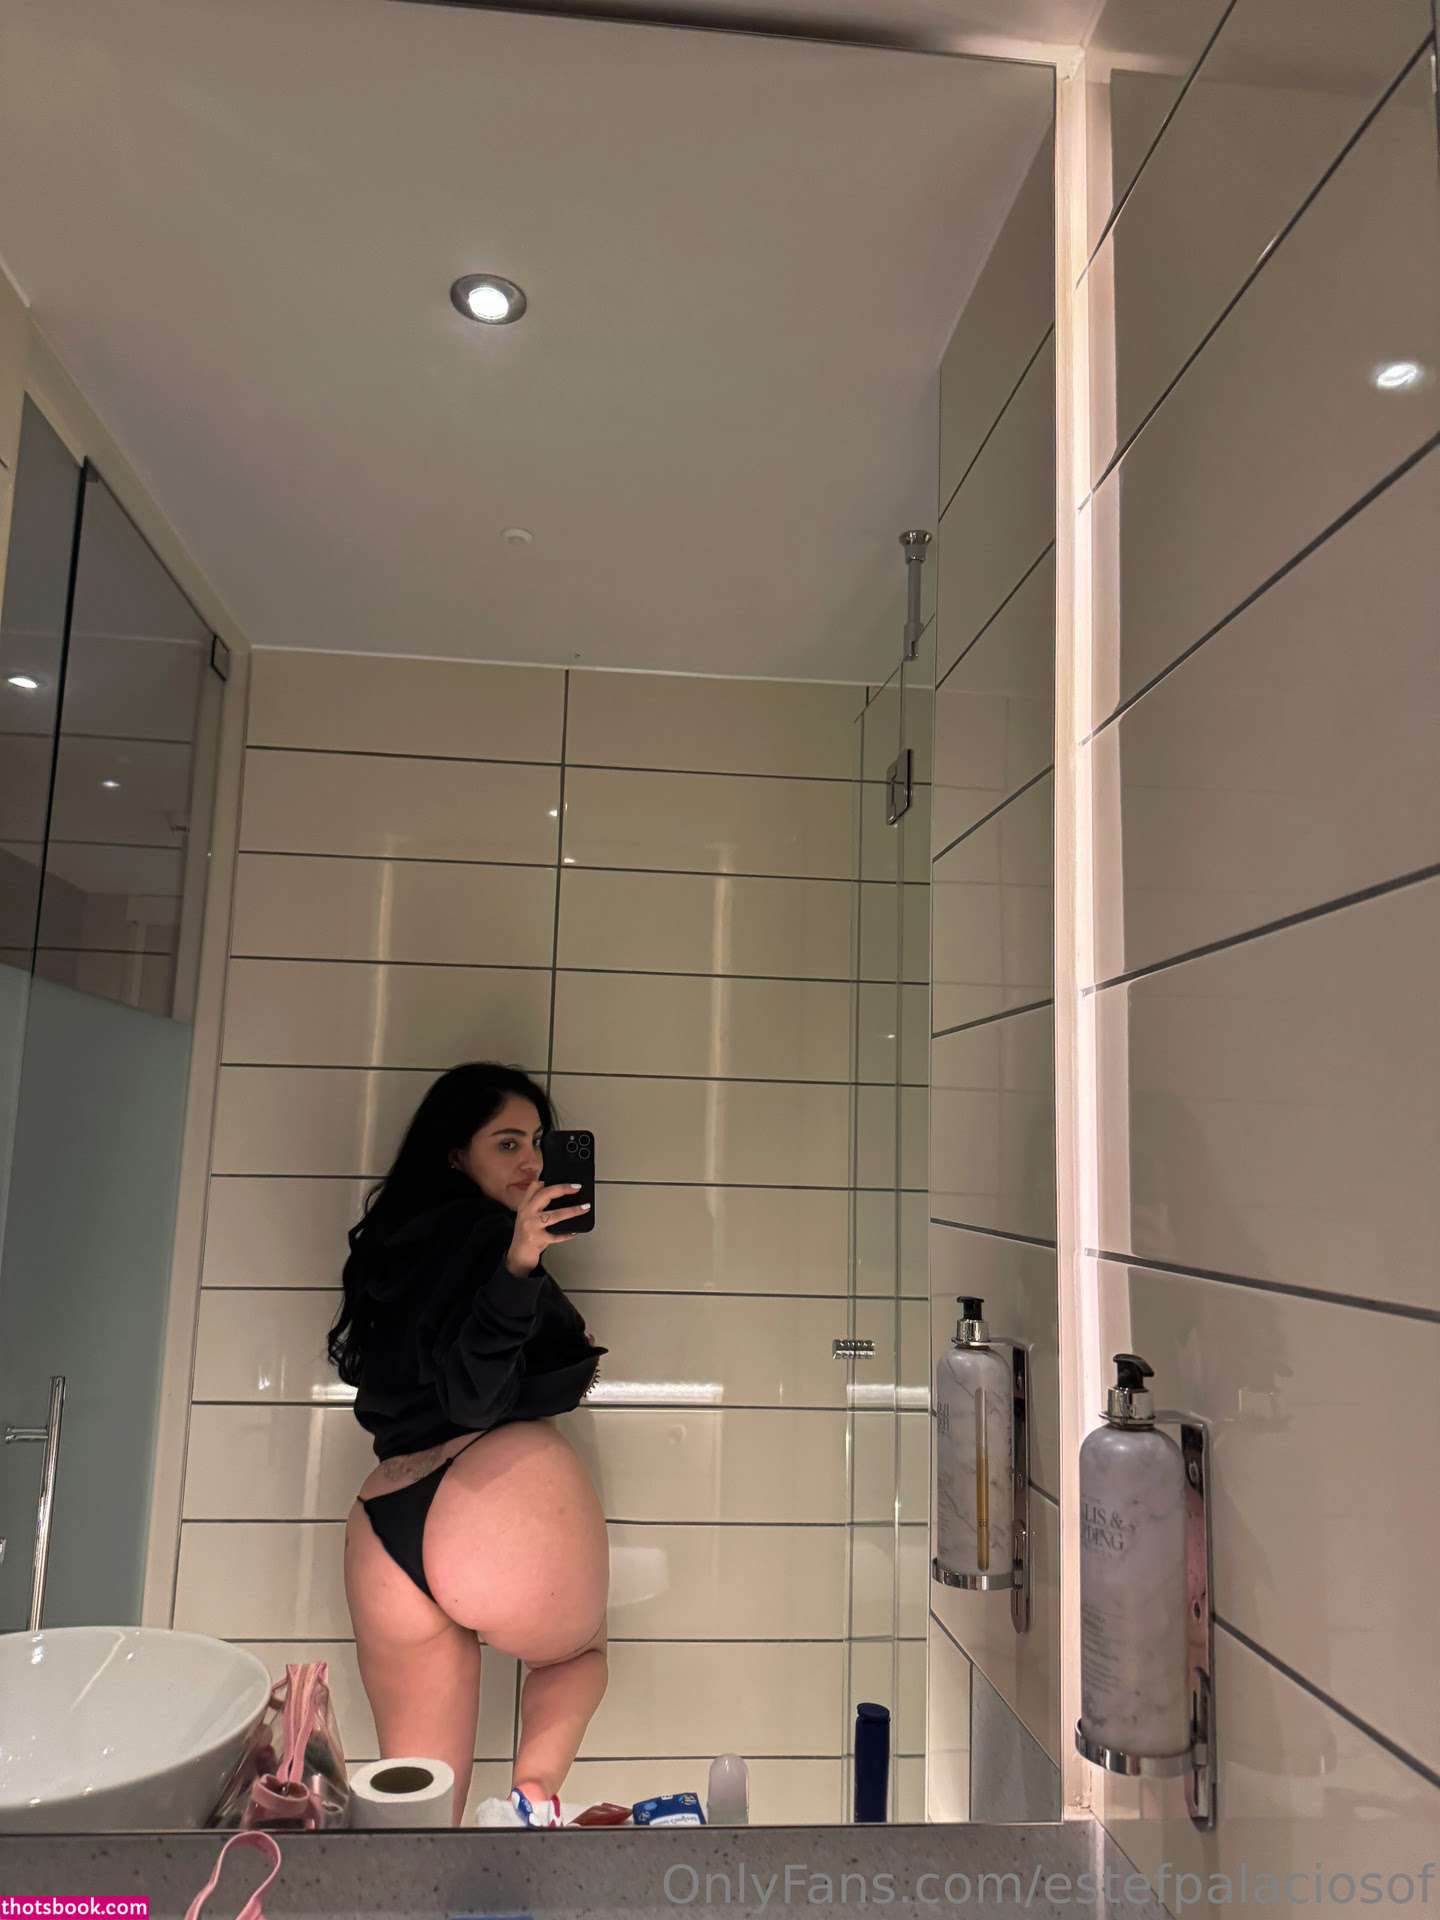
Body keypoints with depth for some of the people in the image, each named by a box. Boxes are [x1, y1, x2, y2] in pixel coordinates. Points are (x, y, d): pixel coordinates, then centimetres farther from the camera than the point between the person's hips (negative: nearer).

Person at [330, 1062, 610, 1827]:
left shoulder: (392, 1245, 23)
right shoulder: (485, 1234, -3)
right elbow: (472, 1390, -15)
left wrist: (568, 1364, 36)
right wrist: (517, 1268, -28)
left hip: (383, 1527, 7)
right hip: (500, 1487, -7)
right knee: (580, 1653, 25)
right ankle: (534, 1791, 0)